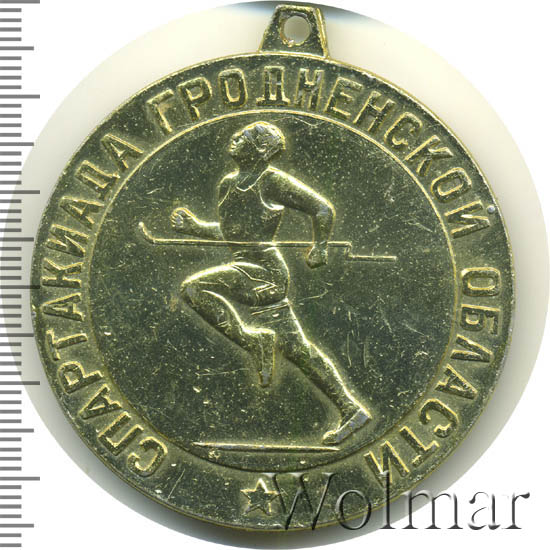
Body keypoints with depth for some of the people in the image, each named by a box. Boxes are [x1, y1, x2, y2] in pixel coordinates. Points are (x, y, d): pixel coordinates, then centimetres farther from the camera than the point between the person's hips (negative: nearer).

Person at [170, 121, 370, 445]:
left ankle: (255, 341, -12)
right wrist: (194, 227, 19)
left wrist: (320, 246, -5)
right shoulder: (228, 185, 17)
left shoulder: (272, 181, -6)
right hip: (252, 270, 8)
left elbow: (323, 209, -5)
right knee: (294, 348, 6)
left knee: (194, 288, -18)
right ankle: (351, 410, 10)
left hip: (262, 269, -8)